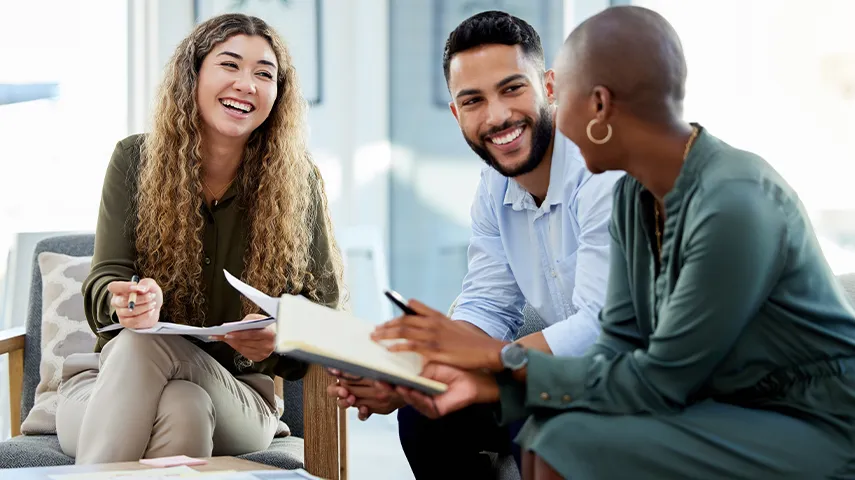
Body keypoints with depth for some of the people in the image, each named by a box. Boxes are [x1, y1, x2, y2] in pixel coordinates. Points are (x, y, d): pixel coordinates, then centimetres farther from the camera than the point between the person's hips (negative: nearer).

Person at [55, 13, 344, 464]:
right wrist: (126, 300, -28)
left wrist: (280, 338, -22)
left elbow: (322, 304, 1)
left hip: (233, 394, -1)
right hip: (114, 379, 1)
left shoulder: (296, 180, -1)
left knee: (183, 407, -38)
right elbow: (104, 283, -2)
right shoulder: (135, 159, 2)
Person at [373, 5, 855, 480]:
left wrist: (504, 357, -14)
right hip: (734, 409, 8)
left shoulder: (733, 206, -26)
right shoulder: (635, 196, 1)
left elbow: (660, 383, -21)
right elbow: (621, 347, 2)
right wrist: (491, 382, -11)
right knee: (548, 429, -4)